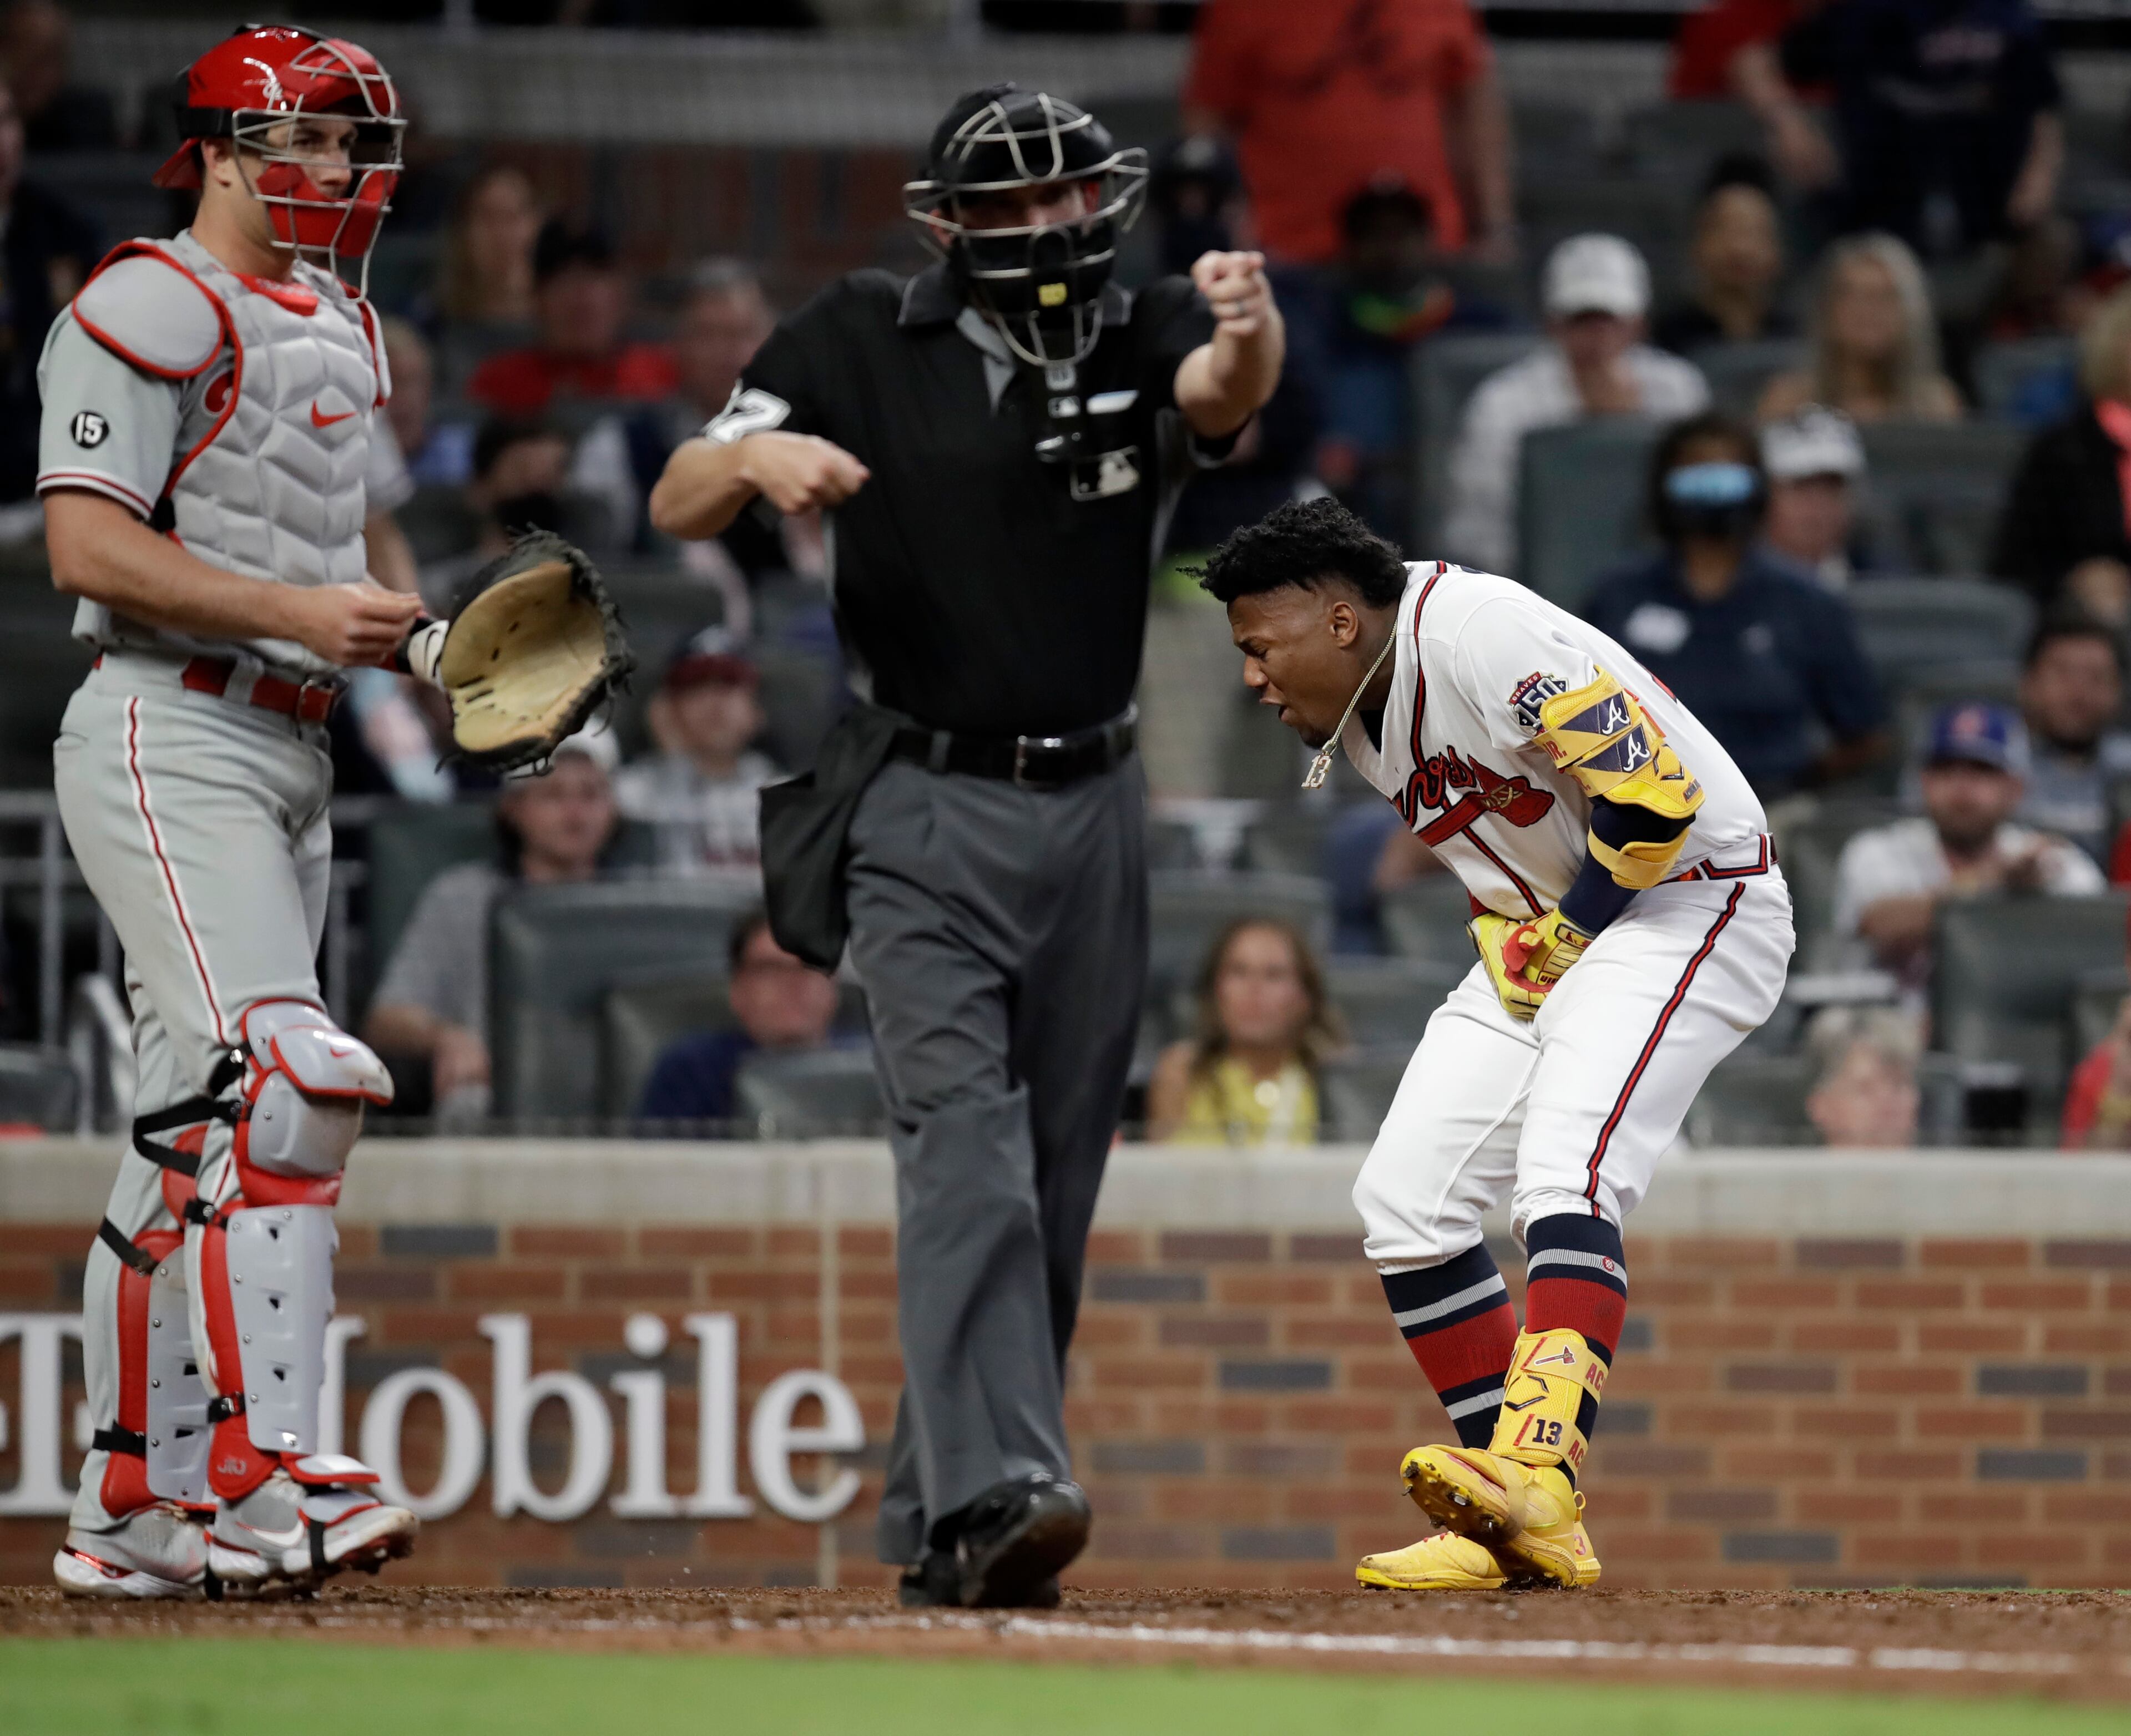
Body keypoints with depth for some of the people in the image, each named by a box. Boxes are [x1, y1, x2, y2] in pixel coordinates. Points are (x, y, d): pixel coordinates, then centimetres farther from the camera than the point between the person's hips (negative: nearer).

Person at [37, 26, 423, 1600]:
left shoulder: (339, 331, 21)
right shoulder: (152, 309, -8)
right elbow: (89, 544, -16)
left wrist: (420, 643, 10)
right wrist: (298, 612, -22)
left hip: (295, 751, 10)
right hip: (171, 734, -10)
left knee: (197, 1137, 9)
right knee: (282, 1079, -22)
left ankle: (135, 1512, 13)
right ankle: (267, 1472, -28)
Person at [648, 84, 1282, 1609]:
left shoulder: (1145, 337, 0)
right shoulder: (864, 347, -2)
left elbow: (1224, 394, -24)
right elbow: (674, 507, -4)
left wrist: (1249, 328, -48)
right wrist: (759, 455, -27)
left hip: (1092, 813, 3)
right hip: (925, 812, -3)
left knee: (1055, 1189, 7)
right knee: (966, 1141, -19)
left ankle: (936, 1526, 17)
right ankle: (993, 1492, -32)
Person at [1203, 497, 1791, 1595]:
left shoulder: (1479, 633, -23)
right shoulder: (1355, 719, 7)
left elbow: (1654, 795, -25)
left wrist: (1566, 938, -15)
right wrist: (1505, 933, 0)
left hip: (1688, 900, -10)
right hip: (1537, 936, 10)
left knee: (1564, 1171, -29)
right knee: (1402, 1199, 1)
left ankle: (1535, 1474, -44)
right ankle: (1516, 1530, 1)